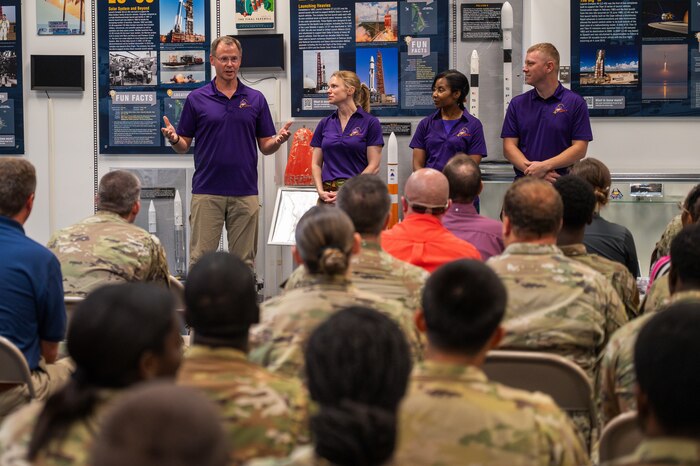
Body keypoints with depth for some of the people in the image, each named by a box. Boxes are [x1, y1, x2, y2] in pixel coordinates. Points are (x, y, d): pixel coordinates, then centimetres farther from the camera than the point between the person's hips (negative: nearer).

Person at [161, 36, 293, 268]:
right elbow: (184, 145, 6)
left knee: (243, 260, 4)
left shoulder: (256, 99, 7)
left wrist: (279, 140, -13)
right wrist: (173, 138, -16)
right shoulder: (196, 99, 4)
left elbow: (265, 147, 9)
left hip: (245, 192, 1)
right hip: (207, 191, -1)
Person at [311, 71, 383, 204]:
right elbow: (316, 164, 12)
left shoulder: (370, 123, 0)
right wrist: (320, 191, -4)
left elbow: (374, 166, -4)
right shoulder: (324, 124, 12)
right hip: (328, 195, 3)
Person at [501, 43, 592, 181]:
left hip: (561, 184, -2)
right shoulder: (517, 103, 11)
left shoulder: (575, 102, 2)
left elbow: (580, 148, -4)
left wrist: (544, 166, -14)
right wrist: (531, 169, -11)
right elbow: (509, 146, 6)